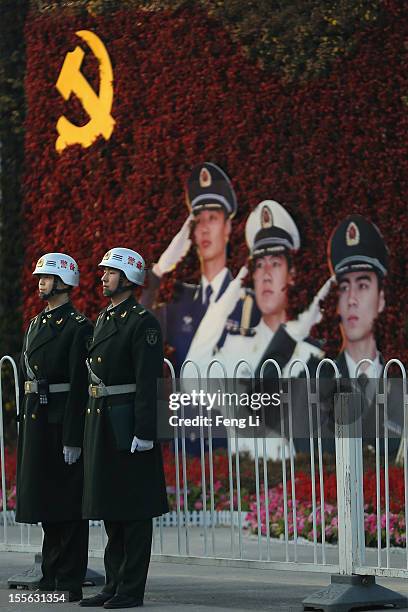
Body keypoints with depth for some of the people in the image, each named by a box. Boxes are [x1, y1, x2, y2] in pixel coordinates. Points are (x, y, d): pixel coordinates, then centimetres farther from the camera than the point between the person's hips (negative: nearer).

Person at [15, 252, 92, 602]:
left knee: (68, 503, -3)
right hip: (36, 424, 8)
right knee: (45, 501, 12)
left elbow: (80, 386, -14)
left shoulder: (78, 327, -9)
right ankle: (51, 575, 19)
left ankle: (70, 582, 0)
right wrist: (24, 426, 12)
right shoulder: (36, 324, 16)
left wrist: (73, 438, -18)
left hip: (63, 424, -8)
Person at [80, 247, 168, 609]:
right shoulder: (104, 319, 16)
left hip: (128, 424, -9)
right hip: (101, 423, 9)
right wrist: (92, 425, 17)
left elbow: (148, 380, -16)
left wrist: (144, 433, -21)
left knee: (134, 510, -4)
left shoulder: (143, 322, -10)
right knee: (109, 508, 11)